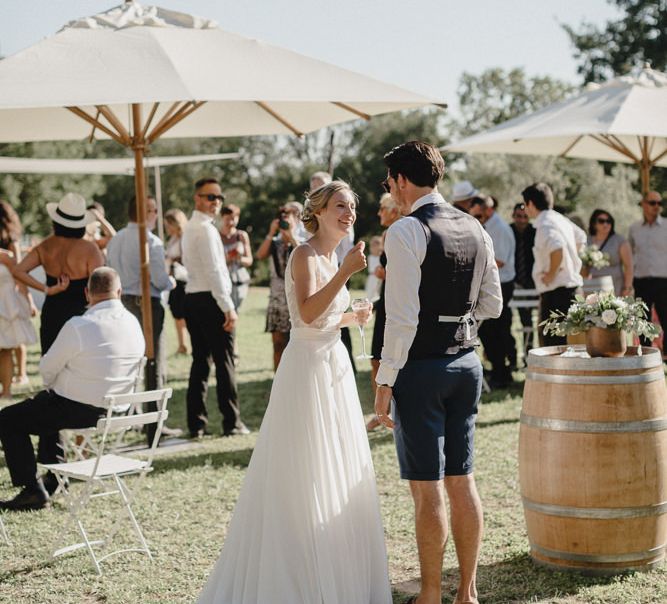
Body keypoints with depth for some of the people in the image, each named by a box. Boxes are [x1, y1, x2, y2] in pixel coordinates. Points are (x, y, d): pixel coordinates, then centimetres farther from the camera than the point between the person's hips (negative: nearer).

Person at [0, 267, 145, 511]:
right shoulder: (134, 324, 0)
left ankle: (33, 490, 6)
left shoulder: (78, 326, -22)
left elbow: (47, 368, -11)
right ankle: (50, 480, 39)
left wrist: (52, 386, 13)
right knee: (46, 407, 35)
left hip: (78, 409, -8)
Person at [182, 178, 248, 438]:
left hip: (192, 298, 9)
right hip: (211, 300, -9)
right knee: (225, 361, -3)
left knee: (200, 361, 10)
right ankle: (231, 422, 0)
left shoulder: (189, 228, 17)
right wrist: (228, 307, -18)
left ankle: (196, 423, 10)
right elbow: (214, 271, -19)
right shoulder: (205, 229, -13)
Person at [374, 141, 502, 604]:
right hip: (467, 362, 7)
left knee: (427, 488, 1)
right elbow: (492, 305, 12)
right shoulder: (475, 229, 8)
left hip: (422, 367, -7)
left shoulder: (406, 232, -14)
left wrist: (385, 382, -13)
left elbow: (403, 318, -18)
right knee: (461, 480, 14)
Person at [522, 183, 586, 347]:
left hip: (556, 290, -10)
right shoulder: (560, 219, 14)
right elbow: (580, 237, 31)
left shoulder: (545, 225, -15)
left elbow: (557, 248, -34)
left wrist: (551, 274, -20)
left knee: (552, 343, -9)